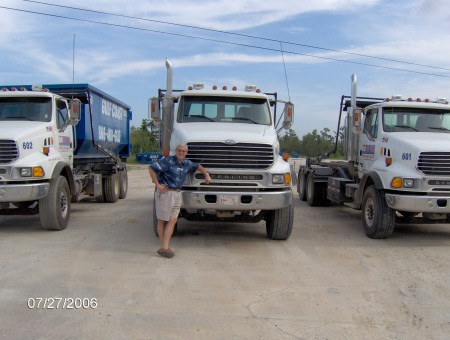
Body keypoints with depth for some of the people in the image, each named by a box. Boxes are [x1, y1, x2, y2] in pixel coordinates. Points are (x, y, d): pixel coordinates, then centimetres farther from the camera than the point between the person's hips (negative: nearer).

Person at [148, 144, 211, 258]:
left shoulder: (187, 163, 10)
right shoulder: (168, 161, -12)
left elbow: (197, 166, 31)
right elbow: (151, 168, -18)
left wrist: (206, 174, 18)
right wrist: (157, 184, -16)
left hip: (177, 194, 6)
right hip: (165, 192, -6)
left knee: (172, 221, -2)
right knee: (162, 221, 3)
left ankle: (164, 248, 0)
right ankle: (163, 247, 8)